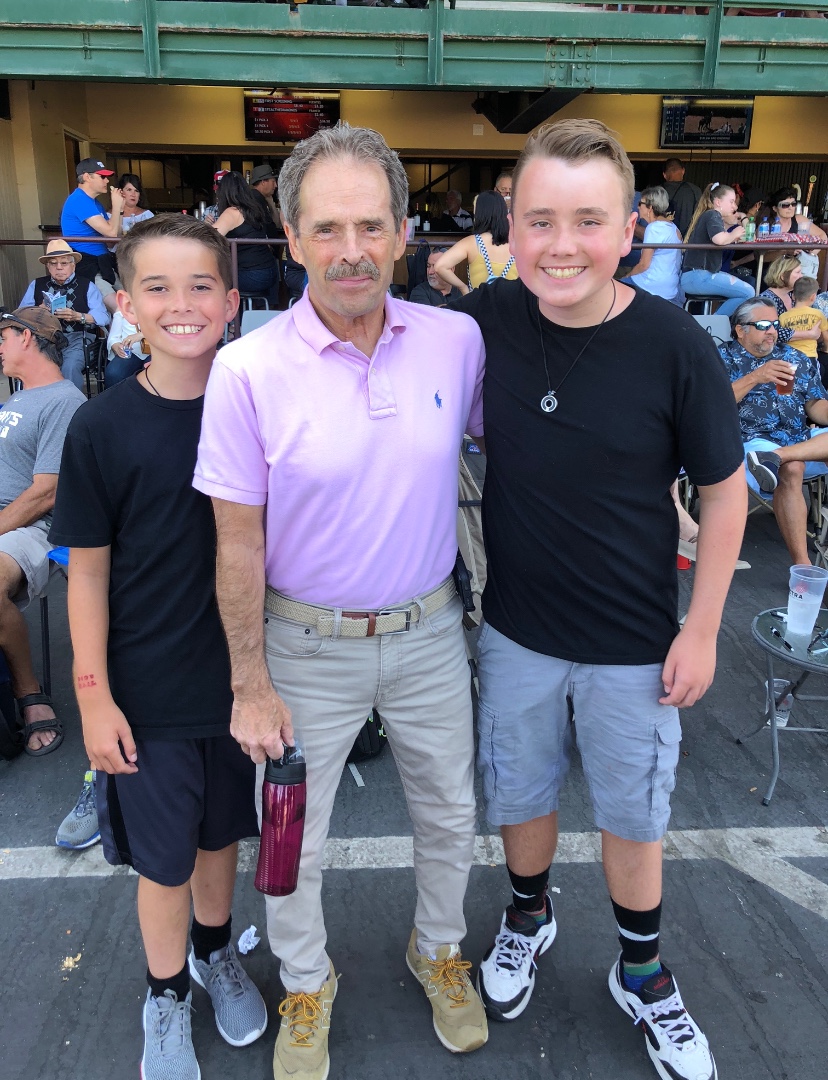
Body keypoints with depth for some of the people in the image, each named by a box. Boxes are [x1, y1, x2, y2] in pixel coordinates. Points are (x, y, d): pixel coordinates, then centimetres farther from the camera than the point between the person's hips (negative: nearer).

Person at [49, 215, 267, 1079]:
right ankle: (166, 996, 40)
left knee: (221, 830, 21)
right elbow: (88, 571, -7)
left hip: (240, 674, 2)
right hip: (148, 690, -2)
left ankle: (215, 952, 49)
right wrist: (94, 693, -8)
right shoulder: (102, 428, -12)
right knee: (163, 855, 13)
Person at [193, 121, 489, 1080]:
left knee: (448, 814, 21)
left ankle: (440, 950, 52)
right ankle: (305, 985, 47)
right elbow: (238, 542, -11)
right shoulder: (248, 369, -17)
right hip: (308, 646, -2)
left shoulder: (458, 340, -9)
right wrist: (249, 684, -8)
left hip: (429, 632, 3)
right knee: (293, 839, 16)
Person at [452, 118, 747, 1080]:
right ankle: (529, 917, 51)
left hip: (634, 641, -2)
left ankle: (641, 973, 44)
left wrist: (702, 628, -7)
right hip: (516, 627, 2)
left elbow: (724, 492, -7)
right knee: (519, 794, 21)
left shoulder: (674, 345, -17)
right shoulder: (484, 320, -11)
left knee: (632, 814, 17)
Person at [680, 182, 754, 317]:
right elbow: (719, 239, -26)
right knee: (747, 293, -16)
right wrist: (733, 234, -7)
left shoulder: (705, 215, 22)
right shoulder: (712, 215, -6)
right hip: (697, 276, -10)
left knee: (743, 289, 15)